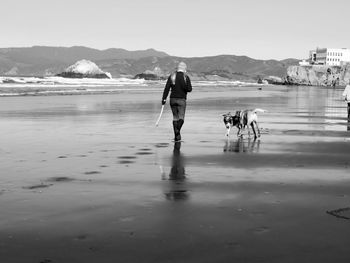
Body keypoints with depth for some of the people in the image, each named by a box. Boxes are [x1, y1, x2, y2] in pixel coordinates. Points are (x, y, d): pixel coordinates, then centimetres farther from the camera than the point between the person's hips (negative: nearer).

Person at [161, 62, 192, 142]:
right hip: (181, 99, -3)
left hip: (173, 99, 3)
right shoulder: (186, 77, -3)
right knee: (181, 117, 1)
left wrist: (164, 99, -5)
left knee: (175, 117, 12)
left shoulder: (171, 76, 3)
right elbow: (189, 89, -10)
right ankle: (177, 129, -29)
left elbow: (167, 88, -4)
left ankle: (176, 136, 10)